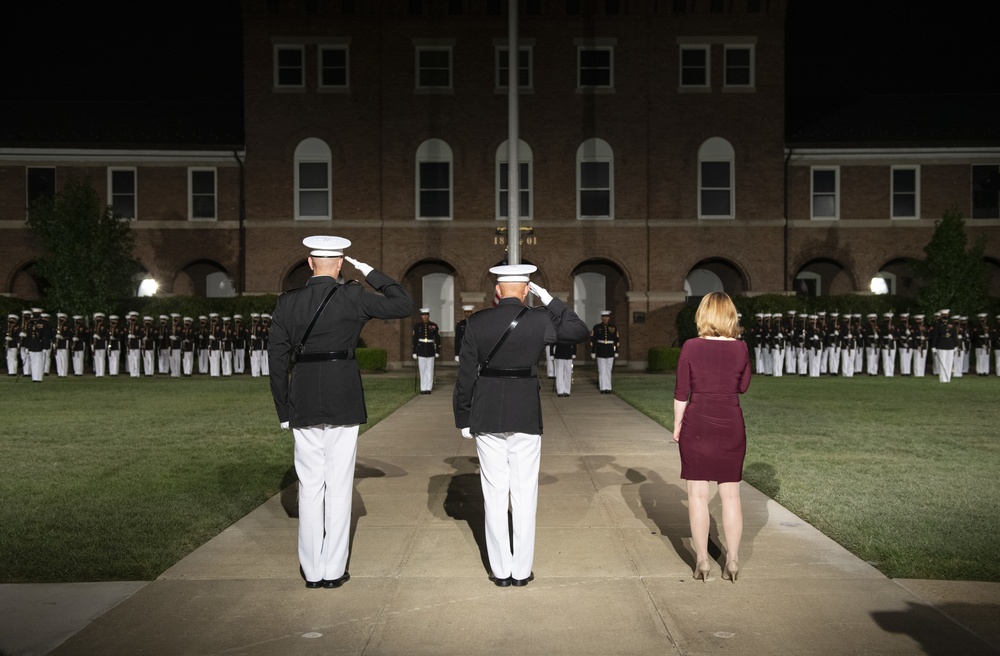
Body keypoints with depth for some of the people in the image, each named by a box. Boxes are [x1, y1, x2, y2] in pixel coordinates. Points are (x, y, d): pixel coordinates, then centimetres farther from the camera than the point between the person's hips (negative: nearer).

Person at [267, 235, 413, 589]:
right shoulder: (352, 297, -6)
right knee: (339, 486, 5)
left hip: (302, 404, 3)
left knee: (309, 487, 10)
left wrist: (284, 412, 10)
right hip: (344, 402, -2)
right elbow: (404, 305, 1)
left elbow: (277, 360, 3)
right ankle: (333, 570, 10)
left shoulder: (287, 302, 2)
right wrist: (372, 273, 7)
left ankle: (312, 570, 16)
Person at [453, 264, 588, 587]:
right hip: (526, 416, -1)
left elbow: (466, 374, -2)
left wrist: (463, 419, 7)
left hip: (486, 417, 1)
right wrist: (548, 299, 7)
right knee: (525, 494, 7)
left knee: (495, 494, 8)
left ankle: (501, 570, 14)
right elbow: (580, 331, 9)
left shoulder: (477, 321, -4)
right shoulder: (540, 320, -6)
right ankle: (521, 570, 14)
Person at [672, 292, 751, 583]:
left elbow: (681, 392, -7)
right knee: (730, 494, 9)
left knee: (697, 494, 6)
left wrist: (677, 425, 6)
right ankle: (733, 559, 14)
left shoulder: (691, 347, -9)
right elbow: (743, 386, 12)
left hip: (697, 424, -2)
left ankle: (702, 560, 10)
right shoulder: (740, 348, -3)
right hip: (731, 426, 2)